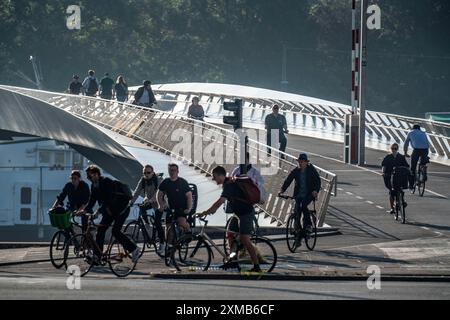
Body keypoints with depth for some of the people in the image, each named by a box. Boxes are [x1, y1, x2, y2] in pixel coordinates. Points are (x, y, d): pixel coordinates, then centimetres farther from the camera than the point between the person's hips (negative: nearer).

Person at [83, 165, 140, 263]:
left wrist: (99, 211, -37)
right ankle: (97, 256, 2)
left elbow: (109, 199, -30)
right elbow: (92, 201, 4)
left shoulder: (106, 182, -22)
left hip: (121, 208, -9)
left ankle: (134, 249, -9)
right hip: (110, 210, 9)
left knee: (116, 231, -18)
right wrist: (85, 210, -13)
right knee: (100, 229, -1)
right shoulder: (94, 186, 4)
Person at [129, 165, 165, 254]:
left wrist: (151, 200, -50)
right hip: (148, 201, 5)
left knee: (157, 222, -15)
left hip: (158, 203, -5)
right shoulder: (143, 181, -7)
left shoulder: (158, 180, -21)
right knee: (142, 208, -28)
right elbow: (137, 192, -14)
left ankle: (162, 243, -5)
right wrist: (131, 201, -29)